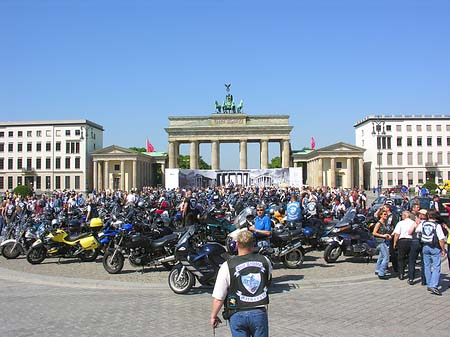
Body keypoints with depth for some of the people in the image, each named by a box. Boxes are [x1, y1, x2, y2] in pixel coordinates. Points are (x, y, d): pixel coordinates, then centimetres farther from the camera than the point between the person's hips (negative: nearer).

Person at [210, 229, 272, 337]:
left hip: (238, 315, -2)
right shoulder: (265, 261, -2)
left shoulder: (227, 266, -11)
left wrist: (213, 316, 5)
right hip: (260, 313, 2)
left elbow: (218, 298, -9)